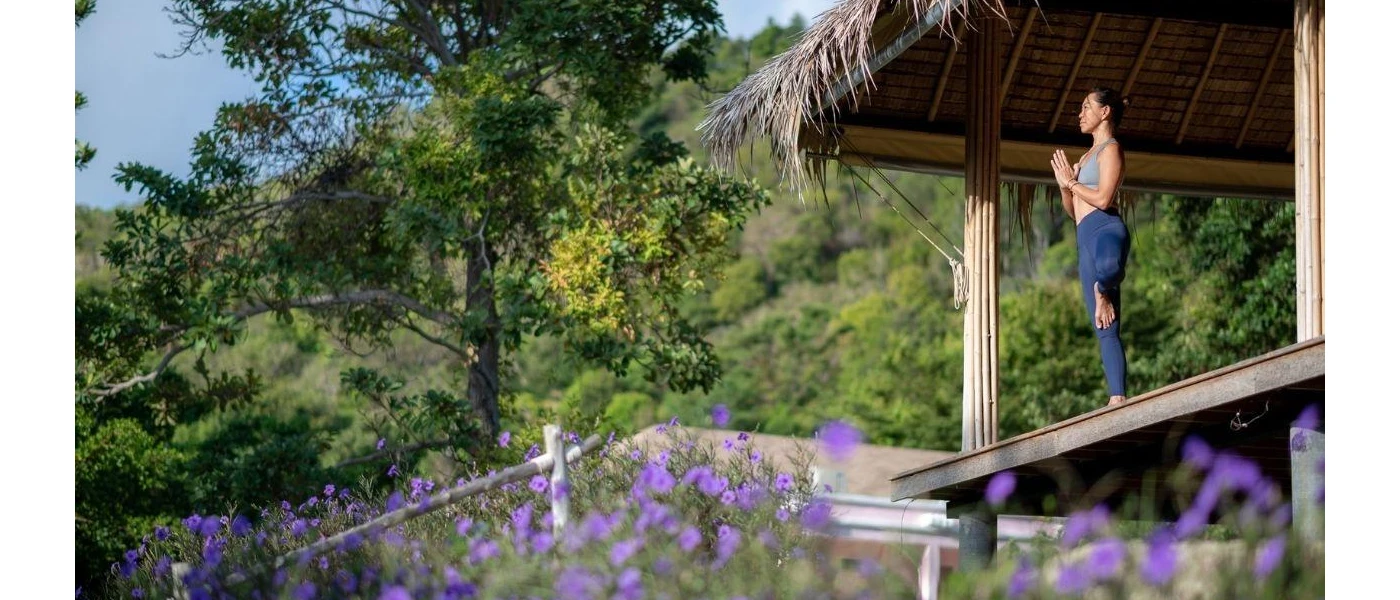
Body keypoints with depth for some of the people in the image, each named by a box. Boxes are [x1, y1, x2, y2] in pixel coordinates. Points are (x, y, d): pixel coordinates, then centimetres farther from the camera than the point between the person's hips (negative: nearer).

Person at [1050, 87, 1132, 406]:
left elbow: (1103, 198, -11)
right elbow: (1072, 209, 30)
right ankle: (1117, 399, -6)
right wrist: (1065, 185, 11)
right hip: (1086, 240, 9)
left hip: (1105, 229, -9)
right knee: (1105, 331, 0)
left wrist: (1072, 182, 3)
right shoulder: (1088, 156, 30)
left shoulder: (1110, 149, 3)